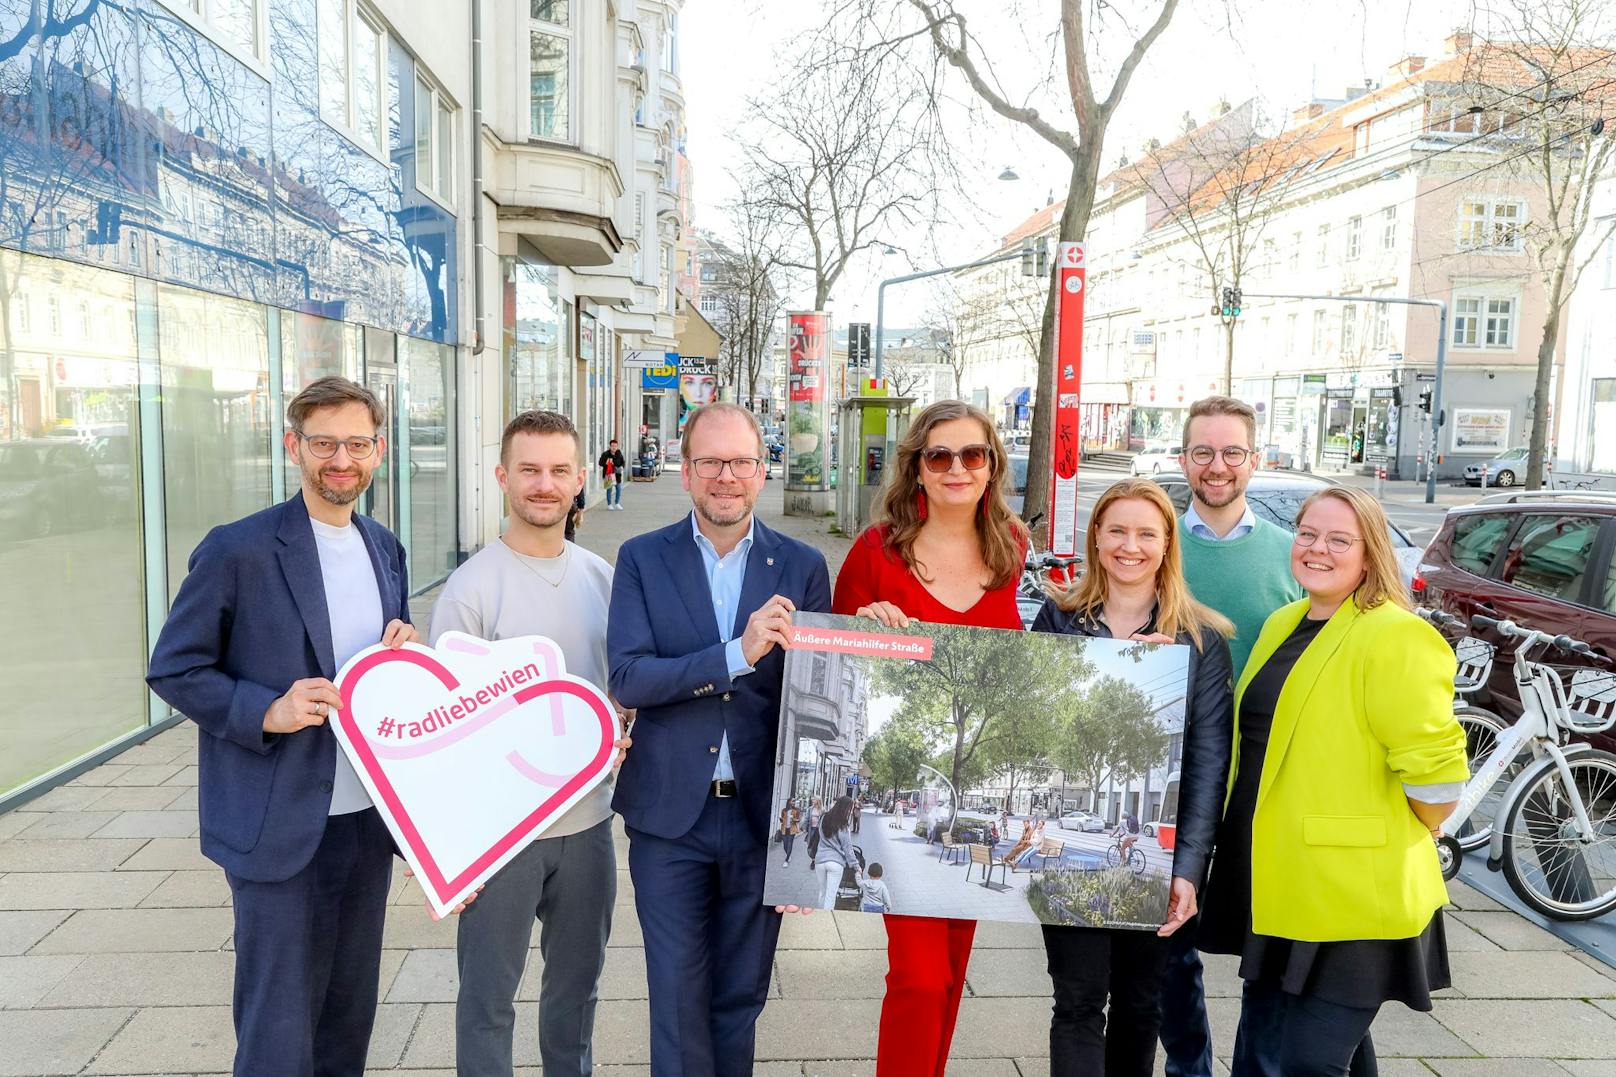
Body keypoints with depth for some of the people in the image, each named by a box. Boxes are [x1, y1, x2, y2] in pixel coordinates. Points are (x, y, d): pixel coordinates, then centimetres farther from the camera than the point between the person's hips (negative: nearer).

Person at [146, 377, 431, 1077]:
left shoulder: (384, 548, 7)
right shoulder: (238, 550, -11)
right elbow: (173, 669, -7)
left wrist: (404, 650, -5)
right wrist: (267, 711, -21)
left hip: (366, 816, 6)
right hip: (277, 826, -5)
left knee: (351, 1009, 19)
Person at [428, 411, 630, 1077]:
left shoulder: (602, 577, 3)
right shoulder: (471, 587, -13)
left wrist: (618, 737, -4)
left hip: (587, 820, 5)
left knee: (577, 985, 22)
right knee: (489, 996, 12)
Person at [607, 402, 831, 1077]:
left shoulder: (802, 567, -1)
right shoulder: (642, 559, -2)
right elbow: (627, 678, -13)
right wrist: (738, 654, -24)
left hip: (762, 815, 1)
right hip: (670, 814, -1)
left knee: (740, 996, 17)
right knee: (677, 996, 8)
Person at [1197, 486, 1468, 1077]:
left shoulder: (1395, 637, -16)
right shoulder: (1283, 625, 10)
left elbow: (1432, 765, -18)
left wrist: (1412, 837, -5)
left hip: (1351, 900, -8)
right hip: (1272, 887, 8)